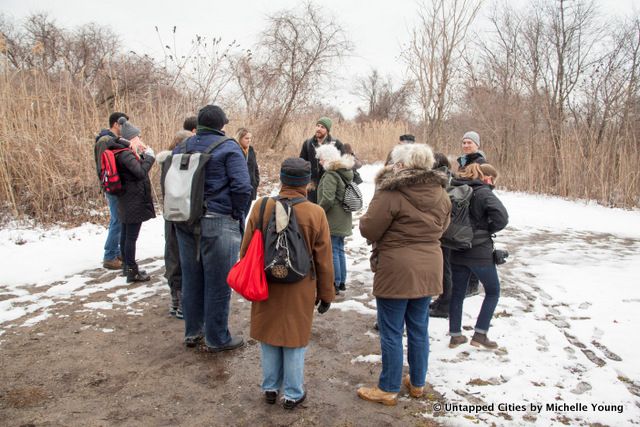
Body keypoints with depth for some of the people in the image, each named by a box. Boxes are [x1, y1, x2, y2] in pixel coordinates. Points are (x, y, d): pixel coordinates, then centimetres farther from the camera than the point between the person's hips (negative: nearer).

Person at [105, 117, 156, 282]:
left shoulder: (122, 152, 11)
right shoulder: (126, 154, -19)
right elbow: (140, 172, -24)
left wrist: (142, 156, 3)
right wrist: (149, 157, -13)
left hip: (127, 200, 10)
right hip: (134, 201, -10)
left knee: (126, 234, 17)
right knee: (132, 236, -5)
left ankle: (127, 265, 29)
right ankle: (132, 271, 1)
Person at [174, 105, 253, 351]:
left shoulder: (181, 148, 12)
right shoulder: (228, 147, -8)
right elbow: (242, 186, -18)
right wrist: (238, 216, -6)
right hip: (218, 222, -6)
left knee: (191, 278, 17)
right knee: (218, 282, 4)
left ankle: (193, 332, 31)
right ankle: (217, 339, 15)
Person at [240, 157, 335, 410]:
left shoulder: (260, 207, -9)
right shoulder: (315, 213, -13)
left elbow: (246, 250, 0)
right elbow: (323, 261, -7)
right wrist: (326, 294, 6)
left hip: (266, 287, 2)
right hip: (299, 291, -2)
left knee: (269, 336, 18)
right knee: (295, 340, 12)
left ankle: (270, 388, 33)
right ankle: (293, 394, 26)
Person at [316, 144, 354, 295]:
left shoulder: (331, 174, -18)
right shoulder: (345, 173, 11)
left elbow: (327, 199, -25)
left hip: (333, 220, -9)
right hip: (343, 219, 9)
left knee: (332, 251, -2)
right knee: (340, 250, 16)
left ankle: (334, 284, 4)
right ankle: (342, 282, 25)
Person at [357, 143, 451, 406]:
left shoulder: (391, 193, -19)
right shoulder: (440, 193, 4)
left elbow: (368, 229, -15)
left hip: (396, 269, -7)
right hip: (429, 268, 7)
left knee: (391, 332, 6)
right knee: (419, 328, 19)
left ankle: (388, 390, 19)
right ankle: (417, 384, 34)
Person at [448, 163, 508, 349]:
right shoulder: (483, 193, -13)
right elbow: (501, 217, -23)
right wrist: (487, 230, -6)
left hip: (457, 252, 5)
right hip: (480, 253, -5)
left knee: (457, 293, 16)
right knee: (493, 292, 14)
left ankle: (455, 335, 22)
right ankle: (480, 335, 11)